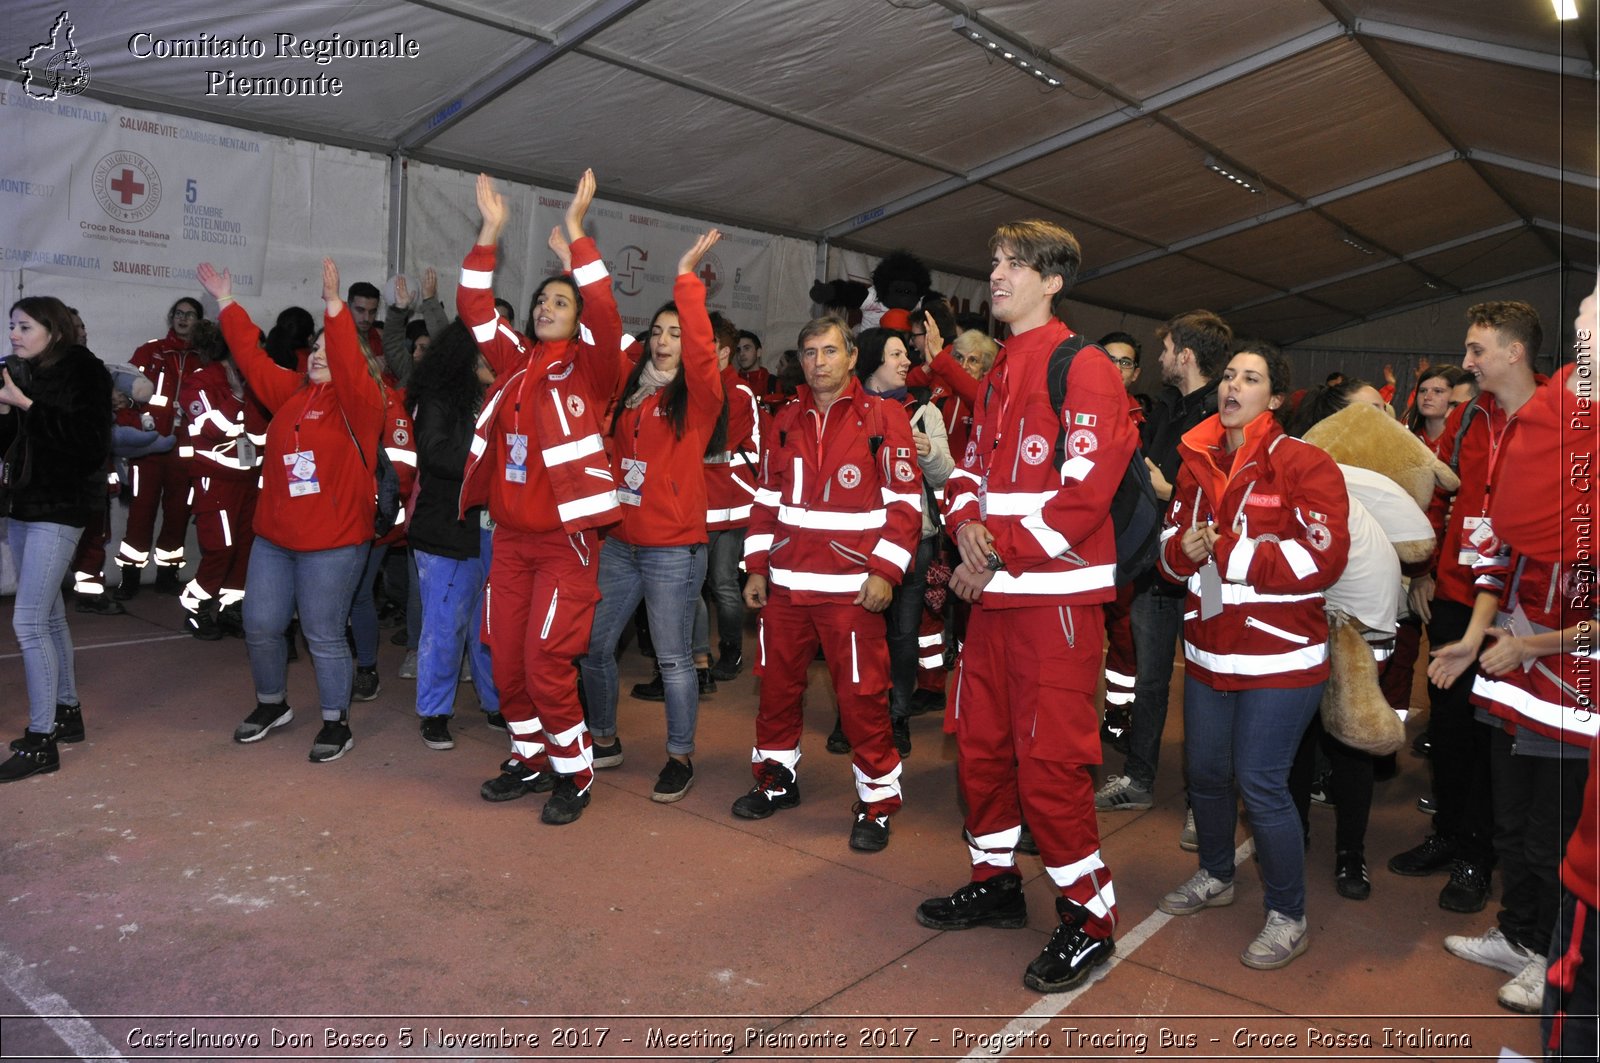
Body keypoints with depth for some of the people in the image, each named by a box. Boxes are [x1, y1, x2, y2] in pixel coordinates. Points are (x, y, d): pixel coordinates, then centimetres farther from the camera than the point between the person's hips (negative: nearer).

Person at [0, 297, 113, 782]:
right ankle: (67, 712, 27)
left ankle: (40, 741, -5)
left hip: (60, 506, -8)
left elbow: (89, 439, -21)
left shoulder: (83, 372, -9)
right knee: (49, 615, 15)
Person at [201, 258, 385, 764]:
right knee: (260, 626, 13)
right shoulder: (291, 392, 11)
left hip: (332, 541, -7)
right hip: (273, 536, 7)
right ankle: (271, 704, 35)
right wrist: (227, 303, 20)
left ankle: (335, 723, 15)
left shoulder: (357, 400, -7)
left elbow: (349, 368, -26)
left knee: (324, 636, 0)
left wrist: (335, 306, -34)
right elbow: (252, 356, 18)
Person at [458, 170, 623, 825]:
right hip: (510, 535, 6)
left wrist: (577, 234, -21)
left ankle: (573, 773, 12)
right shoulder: (515, 363, 10)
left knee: (546, 663, -7)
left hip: (565, 537, -6)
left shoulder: (588, 369, -4)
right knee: (506, 659, 10)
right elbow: (474, 309, 9)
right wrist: (490, 235, 0)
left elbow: (606, 315, -20)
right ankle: (530, 758, 29)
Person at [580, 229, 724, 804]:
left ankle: (681, 756, 17)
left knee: (673, 657, 1)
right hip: (618, 542, 6)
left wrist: (686, 278, -22)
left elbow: (701, 346, -20)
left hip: (674, 548, -6)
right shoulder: (629, 392, 12)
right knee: (594, 645, 12)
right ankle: (605, 740, 30)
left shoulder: (698, 396, -4)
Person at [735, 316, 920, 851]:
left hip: (851, 586, -5)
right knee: (777, 684, 13)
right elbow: (766, 500, 15)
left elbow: (904, 501, -6)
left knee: (861, 695, -1)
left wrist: (885, 571, -12)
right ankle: (776, 778, 32)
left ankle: (877, 801, 15)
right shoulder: (785, 421, 12)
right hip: (785, 583, 5)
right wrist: (757, 567, 10)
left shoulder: (883, 417, -2)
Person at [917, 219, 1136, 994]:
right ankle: (995, 882, 33)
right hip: (993, 589, 8)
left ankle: (1089, 916, 14)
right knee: (980, 742, 15)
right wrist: (966, 522, -2)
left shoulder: (1083, 369, -8)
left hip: (1057, 593, -8)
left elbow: (1087, 488, -18)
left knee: (1049, 760, -4)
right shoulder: (996, 377, 18)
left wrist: (1000, 553, -16)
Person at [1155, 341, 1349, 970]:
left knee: (1260, 783, -4)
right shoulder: (1197, 463, 9)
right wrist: (1183, 548, -11)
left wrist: (1225, 552, -19)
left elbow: (1323, 558, -19)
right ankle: (1215, 877, 41)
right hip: (1209, 650, 7)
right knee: (1204, 770, 17)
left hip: (1279, 657, -6)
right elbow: (1172, 545, 14)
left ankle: (1288, 918, 16)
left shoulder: (1304, 464, -10)